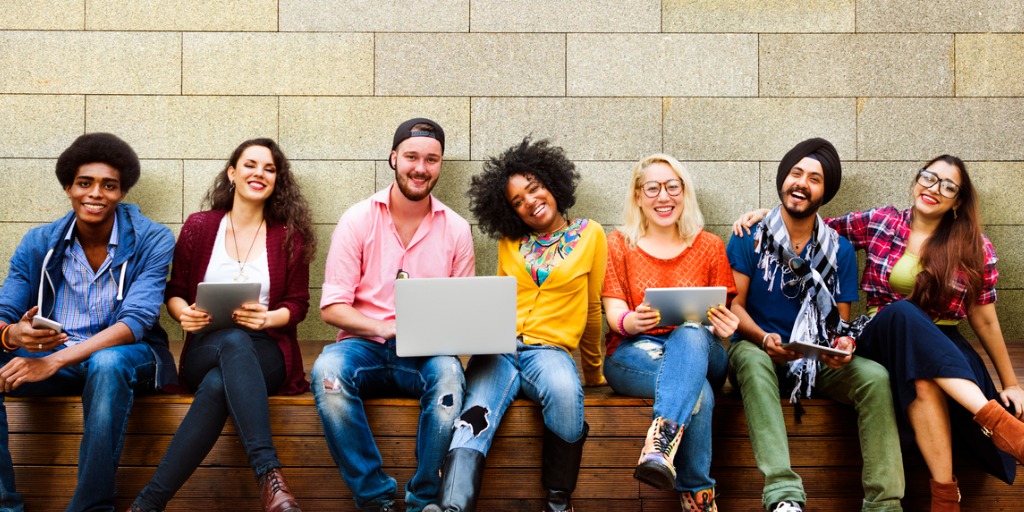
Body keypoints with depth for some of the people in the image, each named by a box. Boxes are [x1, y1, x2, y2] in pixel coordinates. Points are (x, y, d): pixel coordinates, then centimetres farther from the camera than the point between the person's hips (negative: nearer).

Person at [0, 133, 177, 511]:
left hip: (124, 356, -3)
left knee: (107, 363, -38)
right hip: (49, 357, 4)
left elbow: (136, 322, -21)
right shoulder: (39, 244, 2)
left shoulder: (153, 241, -10)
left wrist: (55, 361, -32)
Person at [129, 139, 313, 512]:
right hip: (206, 351, 0)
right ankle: (269, 474, -49)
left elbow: (297, 304, 7)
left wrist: (268, 318, -16)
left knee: (218, 384, -38)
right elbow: (174, 292, 14)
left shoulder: (289, 236, 7)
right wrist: (184, 314, -11)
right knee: (234, 340, -39)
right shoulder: (199, 227, 9)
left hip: (265, 356, 0)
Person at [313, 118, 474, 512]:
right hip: (364, 346, 0)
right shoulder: (358, 220, 2)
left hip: (425, 354, 0)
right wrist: (387, 328, -19)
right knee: (327, 370, -33)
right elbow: (332, 308, -2)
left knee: (448, 371, -34)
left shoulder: (456, 229, 7)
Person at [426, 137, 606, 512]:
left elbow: (592, 308, 16)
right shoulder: (509, 241, 18)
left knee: (564, 390, -38)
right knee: (475, 416, -30)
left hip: (550, 349, -2)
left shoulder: (589, 234, 10)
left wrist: (593, 371, 22)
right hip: (498, 348, 2)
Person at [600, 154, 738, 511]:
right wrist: (631, 322, -26)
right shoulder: (618, 245, 11)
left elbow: (723, 315, 9)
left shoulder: (710, 247, 13)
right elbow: (614, 312, 0)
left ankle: (661, 443, -56)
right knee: (697, 390, -36)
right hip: (633, 354, -1)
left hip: (699, 350, 1)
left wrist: (724, 326, -18)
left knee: (691, 335, -39)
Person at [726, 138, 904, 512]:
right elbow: (734, 304, -4)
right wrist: (764, 339, -23)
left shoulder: (839, 250, 8)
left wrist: (844, 343, -16)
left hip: (818, 361, 3)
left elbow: (842, 321, 8)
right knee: (752, 360, -38)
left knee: (876, 377, -26)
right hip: (760, 351, -2)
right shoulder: (750, 238, 1)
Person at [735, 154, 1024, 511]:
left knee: (925, 380, -40)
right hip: (884, 338, 0)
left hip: (944, 347, 0)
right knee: (903, 311, -38)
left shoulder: (975, 248, 4)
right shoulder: (879, 223, 7)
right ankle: (992, 416, -44)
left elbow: (985, 320, 8)